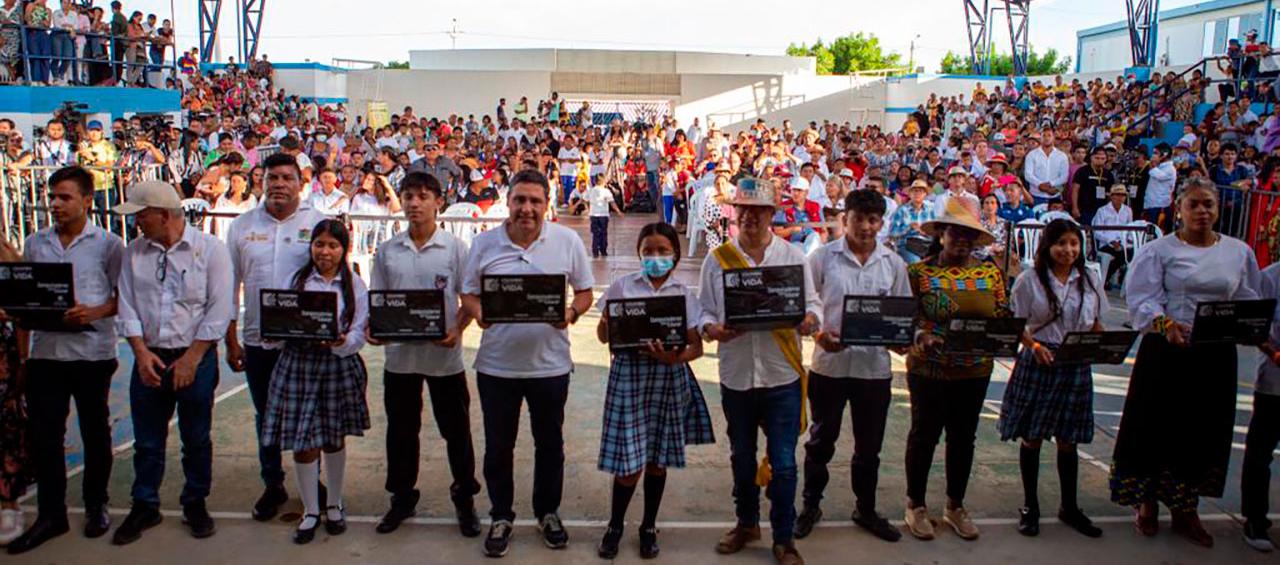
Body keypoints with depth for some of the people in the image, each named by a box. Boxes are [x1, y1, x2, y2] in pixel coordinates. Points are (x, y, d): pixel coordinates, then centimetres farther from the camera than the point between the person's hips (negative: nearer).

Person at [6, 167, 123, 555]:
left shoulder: (108, 244, -3)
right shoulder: (34, 244, 8)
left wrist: (95, 312, -20)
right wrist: (19, 353, 4)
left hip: (92, 353, -3)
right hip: (44, 353, 3)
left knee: (95, 432, 10)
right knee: (43, 435, 5)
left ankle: (96, 505, 25)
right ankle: (51, 513, 17)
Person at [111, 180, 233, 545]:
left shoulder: (209, 249, -7)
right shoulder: (134, 252, 5)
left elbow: (219, 310, -10)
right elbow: (127, 307, 5)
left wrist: (191, 358, -12)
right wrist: (141, 352, -8)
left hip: (196, 357, -3)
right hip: (148, 358, 3)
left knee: (196, 439, 8)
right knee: (147, 440, 10)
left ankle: (195, 505, 24)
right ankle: (144, 507, 25)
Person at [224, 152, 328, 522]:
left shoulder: (319, 224, -3)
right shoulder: (242, 227, 5)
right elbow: (229, 286, 9)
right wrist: (230, 339, 6)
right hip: (258, 339, 3)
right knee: (265, 416, 14)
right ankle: (273, 485, 29)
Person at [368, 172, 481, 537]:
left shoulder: (455, 248, -4)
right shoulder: (387, 251, 4)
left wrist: (457, 330, -18)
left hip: (444, 355, -3)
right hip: (399, 355, 3)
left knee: (456, 429, 8)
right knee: (400, 429, 14)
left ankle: (464, 498, 24)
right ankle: (402, 497, 30)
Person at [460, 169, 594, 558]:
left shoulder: (568, 242, -5)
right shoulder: (484, 243, -2)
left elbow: (585, 291, 2)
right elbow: (469, 293, 4)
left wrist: (572, 313, -18)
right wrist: (479, 313, -17)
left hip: (549, 362, 0)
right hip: (497, 363, 1)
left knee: (549, 443, 15)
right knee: (498, 446, 12)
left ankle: (547, 513, 36)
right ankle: (501, 517, 31)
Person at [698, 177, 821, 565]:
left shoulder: (793, 256, 1)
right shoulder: (717, 258, 2)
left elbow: (813, 304, 3)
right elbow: (704, 310, 4)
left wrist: (809, 321, -19)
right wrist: (711, 328, -17)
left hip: (783, 376, -1)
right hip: (736, 375, 2)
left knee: (783, 463, 2)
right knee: (742, 457, 17)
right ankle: (746, 523, 38)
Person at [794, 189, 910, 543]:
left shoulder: (894, 264, 4)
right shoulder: (823, 257, -4)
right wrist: (819, 334, -18)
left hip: (875, 367, 2)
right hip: (829, 364, -2)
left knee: (869, 446, 15)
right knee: (821, 440, 13)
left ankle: (866, 510, 34)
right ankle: (811, 505, 30)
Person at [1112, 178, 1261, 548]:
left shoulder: (1239, 253, 9)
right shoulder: (1159, 250, -2)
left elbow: (1250, 303, 11)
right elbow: (1142, 298, -10)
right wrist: (1165, 323, -27)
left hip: (1216, 356, 3)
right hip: (1167, 351, -3)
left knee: (1204, 430, 9)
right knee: (1157, 426, 2)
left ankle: (1185, 510, 23)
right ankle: (1147, 503, 20)